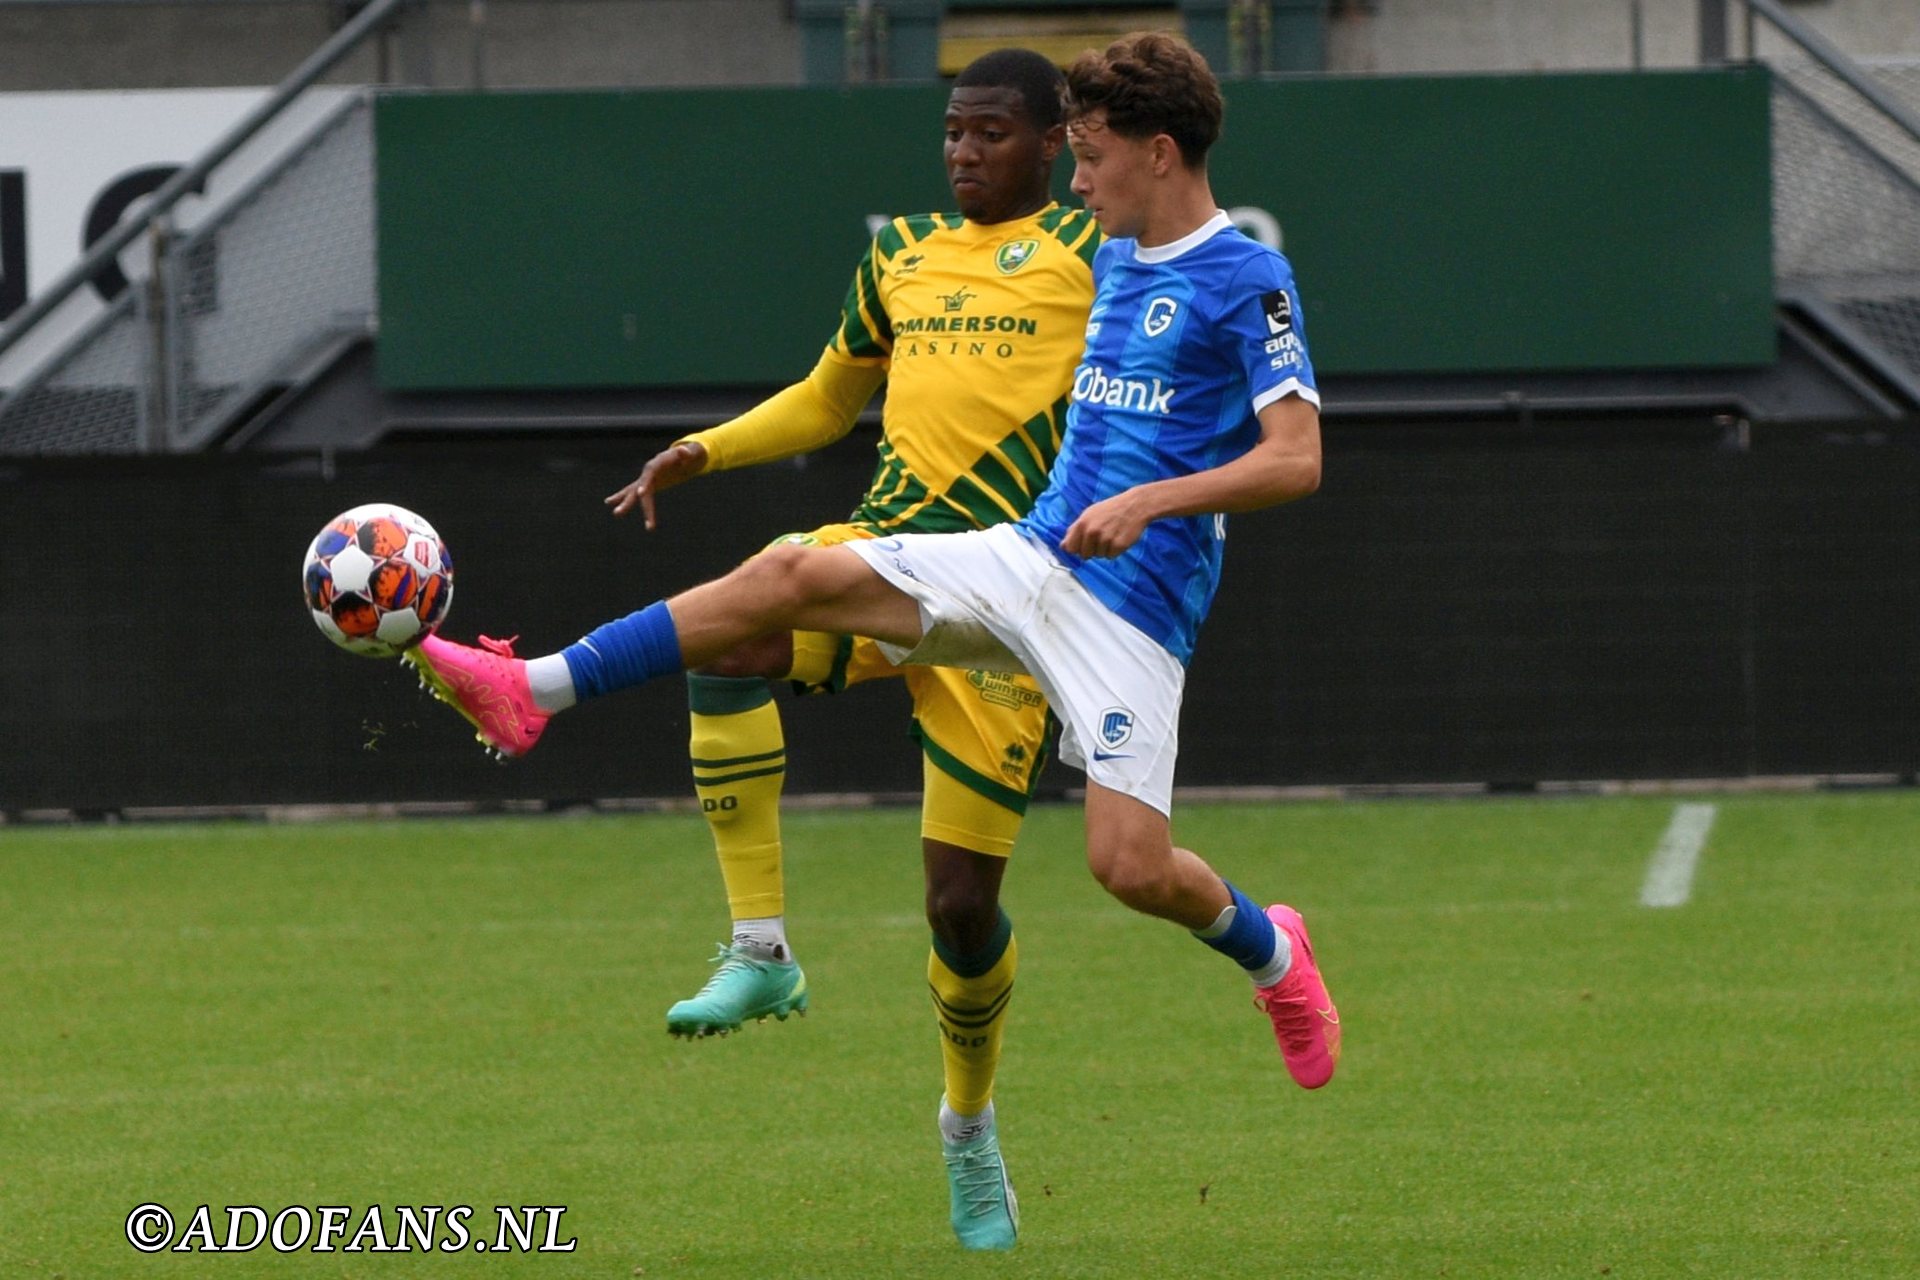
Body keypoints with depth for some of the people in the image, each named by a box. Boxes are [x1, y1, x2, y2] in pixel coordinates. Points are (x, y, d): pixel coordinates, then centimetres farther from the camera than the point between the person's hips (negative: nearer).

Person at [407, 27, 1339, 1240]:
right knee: (796, 575, -10)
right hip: (1029, 553, 7)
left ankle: (1272, 953, 19)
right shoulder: (1115, 261, 14)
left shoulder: (1248, 280, -11)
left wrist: (1151, 499, -26)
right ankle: (532, 692, -14)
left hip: (1133, 600, -7)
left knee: (1132, 865, -15)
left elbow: (1296, 459, -16)